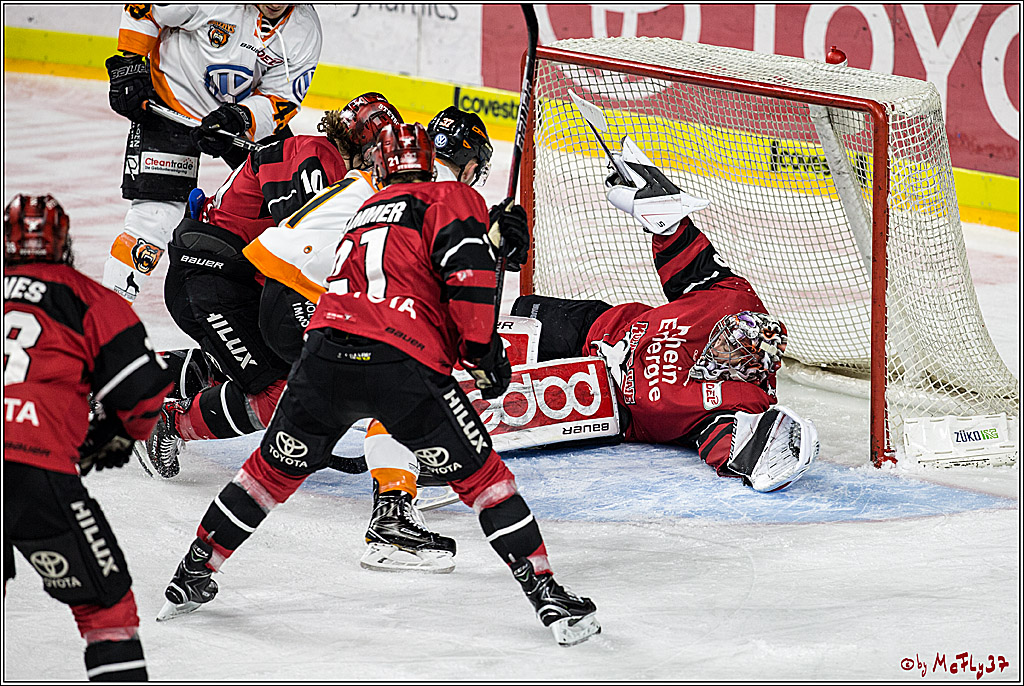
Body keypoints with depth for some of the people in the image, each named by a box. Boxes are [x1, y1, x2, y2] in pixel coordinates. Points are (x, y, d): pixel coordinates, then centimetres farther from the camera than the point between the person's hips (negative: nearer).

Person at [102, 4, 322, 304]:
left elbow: (279, 100, -14)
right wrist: (127, 64, -15)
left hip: (248, 110, 4)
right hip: (172, 103, -4)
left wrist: (239, 120, -32)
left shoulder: (305, 29, -16)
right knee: (156, 213, -15)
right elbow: (142, 9, -14)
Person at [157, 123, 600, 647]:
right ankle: (547, 595, 3)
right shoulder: (452, 198, 12)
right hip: (404, 365, -5)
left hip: (327, 348, 5)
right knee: (480, 475, 6)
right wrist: (483, 350, 0)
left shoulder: (366, 211, 33)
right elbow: (466, 270, -6)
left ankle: (192, 575, 31)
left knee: (277, 467, 23)